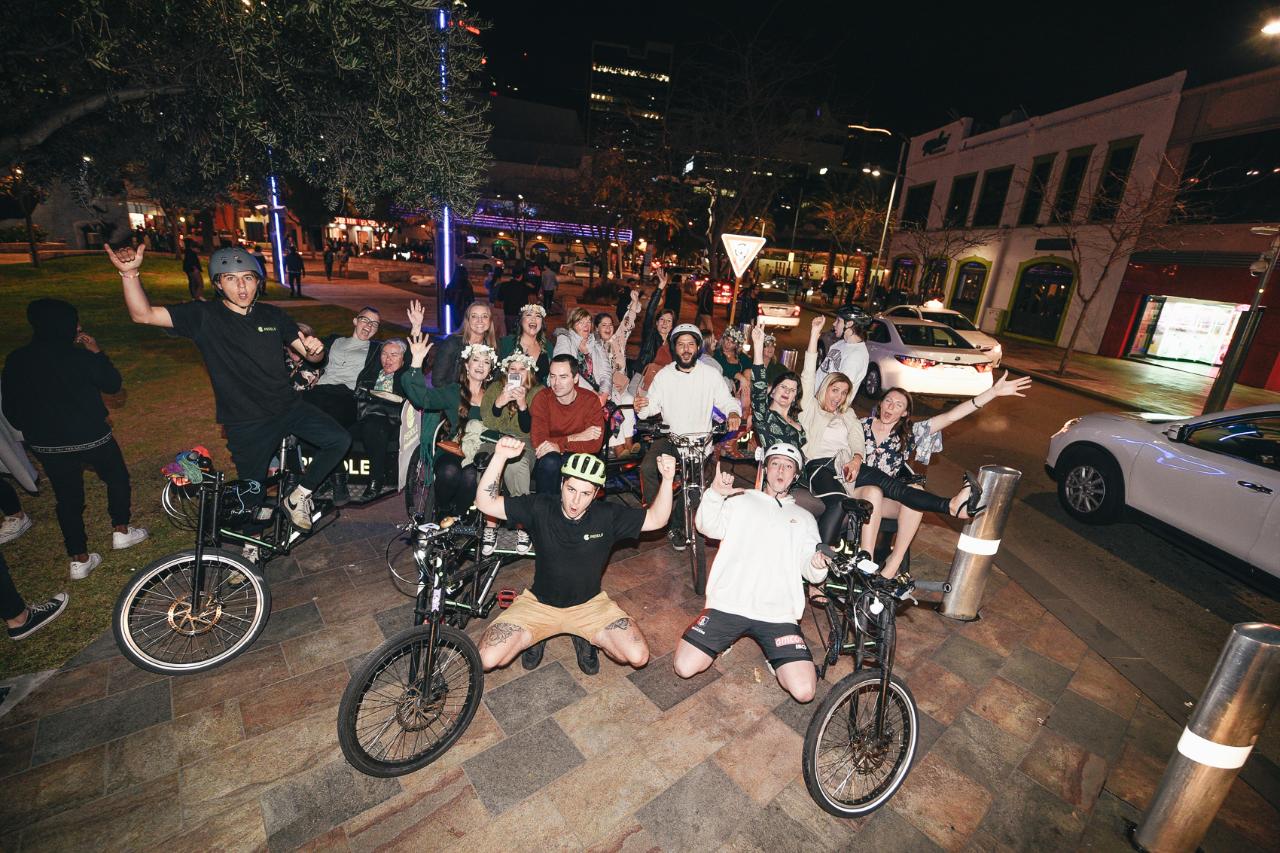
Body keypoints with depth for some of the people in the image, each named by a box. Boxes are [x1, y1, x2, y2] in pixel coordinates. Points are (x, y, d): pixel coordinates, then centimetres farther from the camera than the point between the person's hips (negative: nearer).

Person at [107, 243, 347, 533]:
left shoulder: (272, 315, 4)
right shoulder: (204, 316, -5)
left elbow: (310, 355, 3)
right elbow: (142, 314, -14)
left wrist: (315, 349, -20)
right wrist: (130, 272, -29)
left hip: (288, 408, 2)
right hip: (247, 424, -2)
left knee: (340, 440, -19)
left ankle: (298, 496, 3)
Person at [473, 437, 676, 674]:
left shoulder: (607, 515, -14)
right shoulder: (540, 507, -16)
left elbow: (656, 519, -10)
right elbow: (485, 503, -19)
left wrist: (667, 480, -27)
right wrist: (500, 457, -32)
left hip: (589, 604, 0)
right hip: (539, 603, 0)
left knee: (638, 656, -18)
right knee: (488, 659, -17)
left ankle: (585, 637, 11)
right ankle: (535, 636, 14)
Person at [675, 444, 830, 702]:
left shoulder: (804, 518, 20)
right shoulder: (740, 501, 13)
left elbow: (810, 572, 11)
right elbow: (708, 527, -4)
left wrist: (818, 566, -15)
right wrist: (715, 494, -24)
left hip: (778, 614, 1)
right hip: (728, 604, -1)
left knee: (804, 690, -14)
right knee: (684, 667, -11)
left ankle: (773, 655, 16)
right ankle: (724, 638, 17)